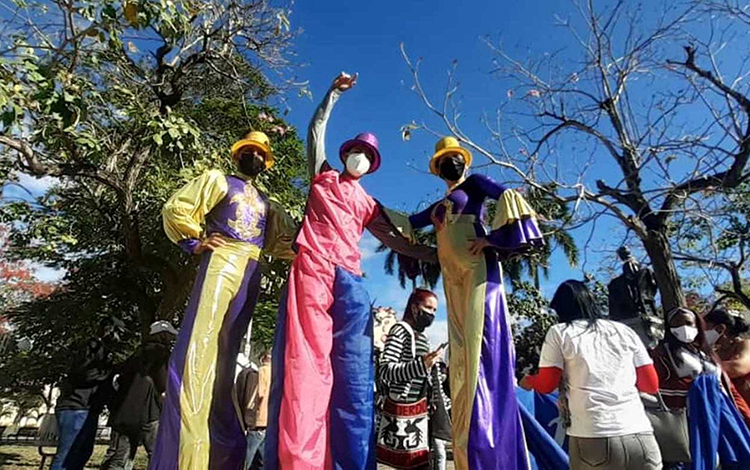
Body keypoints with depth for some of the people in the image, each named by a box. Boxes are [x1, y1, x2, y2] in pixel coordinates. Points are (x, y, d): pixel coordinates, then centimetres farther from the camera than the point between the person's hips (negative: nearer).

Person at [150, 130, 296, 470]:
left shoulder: (268, 205, 28)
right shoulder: (218, 180, 15)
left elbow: (283, 241, 21)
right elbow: (176, 208, 7)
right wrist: (195, 241, -1)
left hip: (251, 277, 5)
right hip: (222, 263, -4)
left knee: (223, 360, 4)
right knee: (198, 349, -14)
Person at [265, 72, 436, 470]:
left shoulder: (368, 206, 27)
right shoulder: (323, 179, 23)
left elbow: (397, 242, 22)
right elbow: (316, 130, 19)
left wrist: (438, 255, 15)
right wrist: (335, 92, 21)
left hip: (349, 281, 3)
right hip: (310, 272, -2)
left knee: (353, 373, -3)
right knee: (302, 365, -10)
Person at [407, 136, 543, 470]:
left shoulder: (474, 183, 12)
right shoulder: (438, 206, 28)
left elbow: (508, 196, -4)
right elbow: (407, 223, 32)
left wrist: (493, 237, -13)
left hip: (476, 265, -6)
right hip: (452, 275, 6)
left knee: (480, 342, -14)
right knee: (462, 350, 2)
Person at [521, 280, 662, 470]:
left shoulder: (559, 333, 4)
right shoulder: (625, 331, 14)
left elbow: (546, 385, 6)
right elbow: (652, 385, 16)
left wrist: (529, 381, 27)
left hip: (593, 439, -3)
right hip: (641, 438, 3)